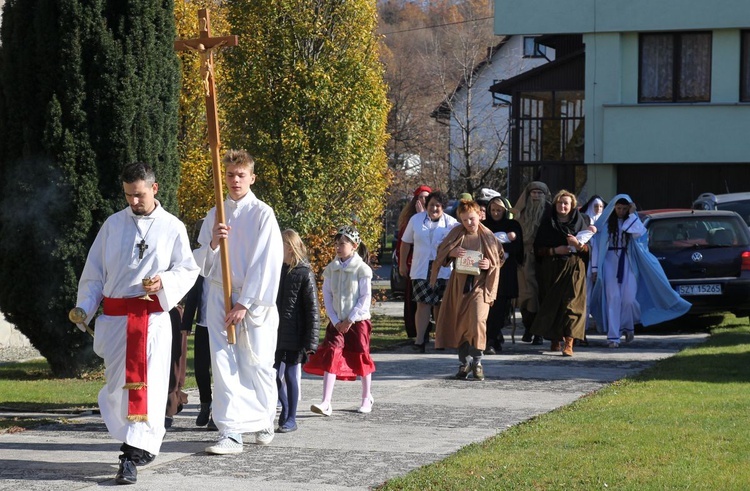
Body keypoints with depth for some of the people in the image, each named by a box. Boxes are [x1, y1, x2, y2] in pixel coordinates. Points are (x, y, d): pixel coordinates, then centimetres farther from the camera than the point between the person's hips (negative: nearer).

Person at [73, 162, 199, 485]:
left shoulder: (172, 227, 3)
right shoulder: (113, 224, 9)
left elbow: (188, 270, 5)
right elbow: (94, 271, 11)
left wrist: (163, 282, -14)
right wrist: (85, 307, 0)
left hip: (152, 316, -3)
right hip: (115, 316, 3)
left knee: (145, 383, -11)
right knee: (116, 384, 5)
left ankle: (132, 455, -15)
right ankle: (144, 443, 24)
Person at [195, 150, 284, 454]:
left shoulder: (262, 214, -4)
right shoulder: (215, 215, 10)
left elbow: (266, 263, -9)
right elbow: (203, 264, 11)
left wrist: (244, 304, -13)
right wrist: (213, 242, -11)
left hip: (254, 299, -3)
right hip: (219, 296, 4)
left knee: (257, 363, 1)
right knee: (223, 363, -7)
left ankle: (264, 422, 25)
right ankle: (231, 433, -10)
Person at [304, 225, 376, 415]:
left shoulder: (362, 269, -9)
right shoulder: (331, 269, 3)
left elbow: (365, 298, -10)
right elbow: (327, 296, 5)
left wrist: (350, 320, -13)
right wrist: (335, 320, -4)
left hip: (358, 321, -3)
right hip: (337, 322, 3)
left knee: (361, 358, 9)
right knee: (331, 357, -9)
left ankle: (367, 398, 28)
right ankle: (326, 403, -14)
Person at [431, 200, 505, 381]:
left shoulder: (487, 236, 2)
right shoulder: (456, 233, 4)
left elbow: (500, 257, 9)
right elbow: (441, 251, 7)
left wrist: (490, 264, -12)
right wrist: (452, 252, -14)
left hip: (480, 284, -2)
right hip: (459, 282, 2)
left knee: (477, 320, -17)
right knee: (460, 323, 5)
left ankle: (477, 362, -5)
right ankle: (463, 362, 18)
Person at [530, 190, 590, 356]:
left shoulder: (580, 222, 7)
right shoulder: (547, 224, 8)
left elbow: (588, 248, 6)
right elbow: (538, 249, 5)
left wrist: (578, 245, -14)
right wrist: (555, 251, -10)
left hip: (574, 269, -2)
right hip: (551, 270, 2)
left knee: (571, 303, -12)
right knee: (552, 304, 0)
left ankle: (569, 343, -18)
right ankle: (555, 339, 12)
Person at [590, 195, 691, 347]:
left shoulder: (633, 221, 9)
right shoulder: (605, 223, 4)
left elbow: (638, 232, -14)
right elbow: (598, 245, 1)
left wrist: (632, 215, -7)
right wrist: (595, 267, -5)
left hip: (629, 264, 1)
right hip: (610, 262, -1)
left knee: (629, 299, -7)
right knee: (613, 299, -8)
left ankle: (627, 326, 21)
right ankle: (613, 336, -8)